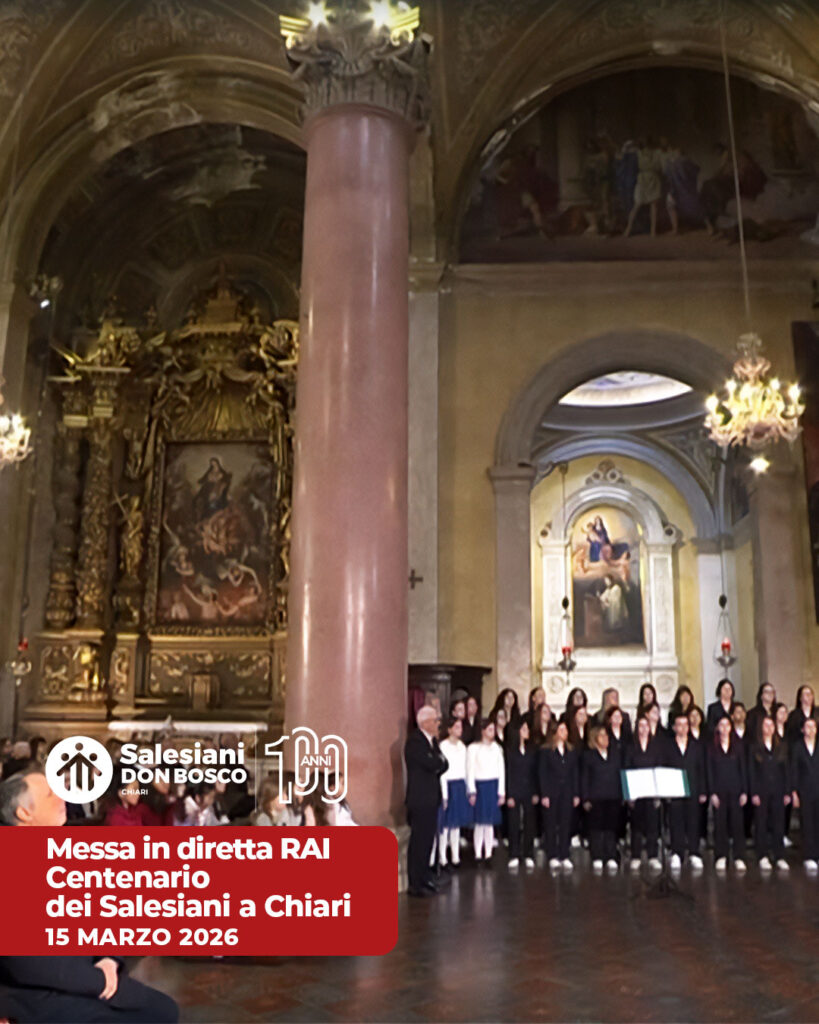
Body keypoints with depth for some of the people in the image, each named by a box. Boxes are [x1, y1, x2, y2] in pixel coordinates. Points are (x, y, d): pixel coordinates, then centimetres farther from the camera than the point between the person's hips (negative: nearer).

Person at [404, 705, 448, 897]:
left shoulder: (432, 740, 14)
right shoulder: (414, 740, -15)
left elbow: (443, 765, 10)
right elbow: (432, 764, -22)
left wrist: (437, 764, -9)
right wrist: (440, 758, -4)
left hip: (431, 798, 9)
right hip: (420, 798, -9)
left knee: (427, 840, 14)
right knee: (419, 842, -4)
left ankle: (424, 878, 23)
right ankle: (415, 885, 2)